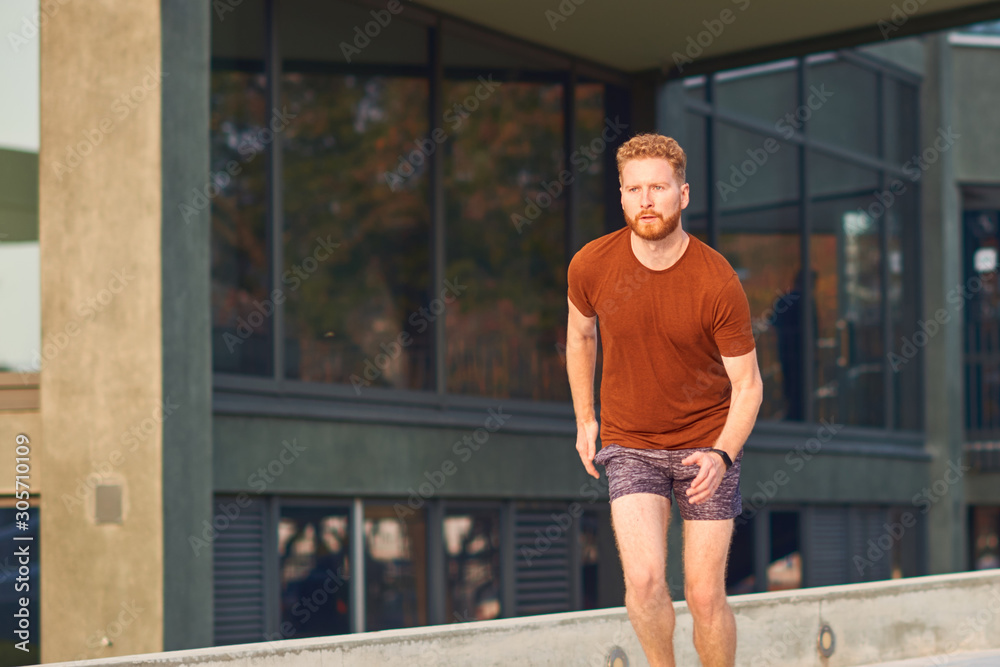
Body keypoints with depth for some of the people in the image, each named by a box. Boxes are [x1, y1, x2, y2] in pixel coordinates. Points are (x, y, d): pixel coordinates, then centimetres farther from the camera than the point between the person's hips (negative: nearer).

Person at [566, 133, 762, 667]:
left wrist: (722, 455, -24)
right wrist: (585, 422, 16)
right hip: (629, 444, 1)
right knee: (644, 581, -18)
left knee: (705, 597, -1)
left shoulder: (718, 283, -17)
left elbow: (747, 386, -9)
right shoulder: (591, 266, -11)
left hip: (706, 444, -1)